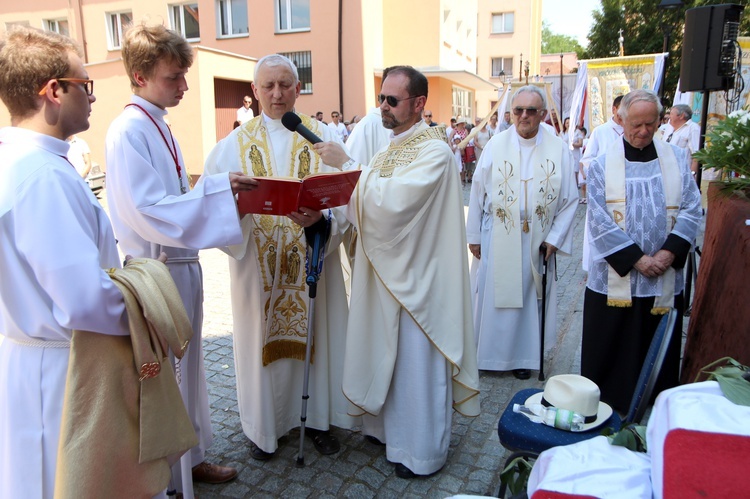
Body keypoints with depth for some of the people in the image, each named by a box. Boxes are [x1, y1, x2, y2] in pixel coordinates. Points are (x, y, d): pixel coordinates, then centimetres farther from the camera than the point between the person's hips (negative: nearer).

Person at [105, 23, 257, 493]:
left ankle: (191, 458, 37)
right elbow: (149, 212, -23)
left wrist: (219, 192, 5)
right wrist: (216, 188, -24)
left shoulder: (159, 126, 11)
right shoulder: (128, 131, -16)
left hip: (181, 265, 9)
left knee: (186, 364, 19)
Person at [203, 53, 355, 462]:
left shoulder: (323, 138, 2)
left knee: (313, 332, 9)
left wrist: (320, 217, -29)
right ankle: (264, 425, 28)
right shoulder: (235, 144, 5)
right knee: (263, 337, 8)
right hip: (259, 265, 1)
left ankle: (316, 416, 29)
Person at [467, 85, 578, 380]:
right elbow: (478, 193, 0)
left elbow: (570, 199, 1)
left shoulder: (558, 150, -4)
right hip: (497, 239, 0)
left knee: (529, 296, 11)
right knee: (494, 294, 8)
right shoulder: (496, 145, -4)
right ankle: (491, 352, 26)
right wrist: (473, 235, 0)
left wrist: (554, 237, -5)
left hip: (537, 241, 1)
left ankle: (524, 355, 28)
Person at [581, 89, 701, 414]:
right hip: (614, 277, -2)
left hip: (665, 278, 2)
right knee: (610, 351, 7)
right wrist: (637, 259, -14)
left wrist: (668, 253, -13)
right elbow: (600, 223, -8)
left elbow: (691, 210, 1)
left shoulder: (677, 160, 6)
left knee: (659, 349, 12)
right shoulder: (602, 166, -2)